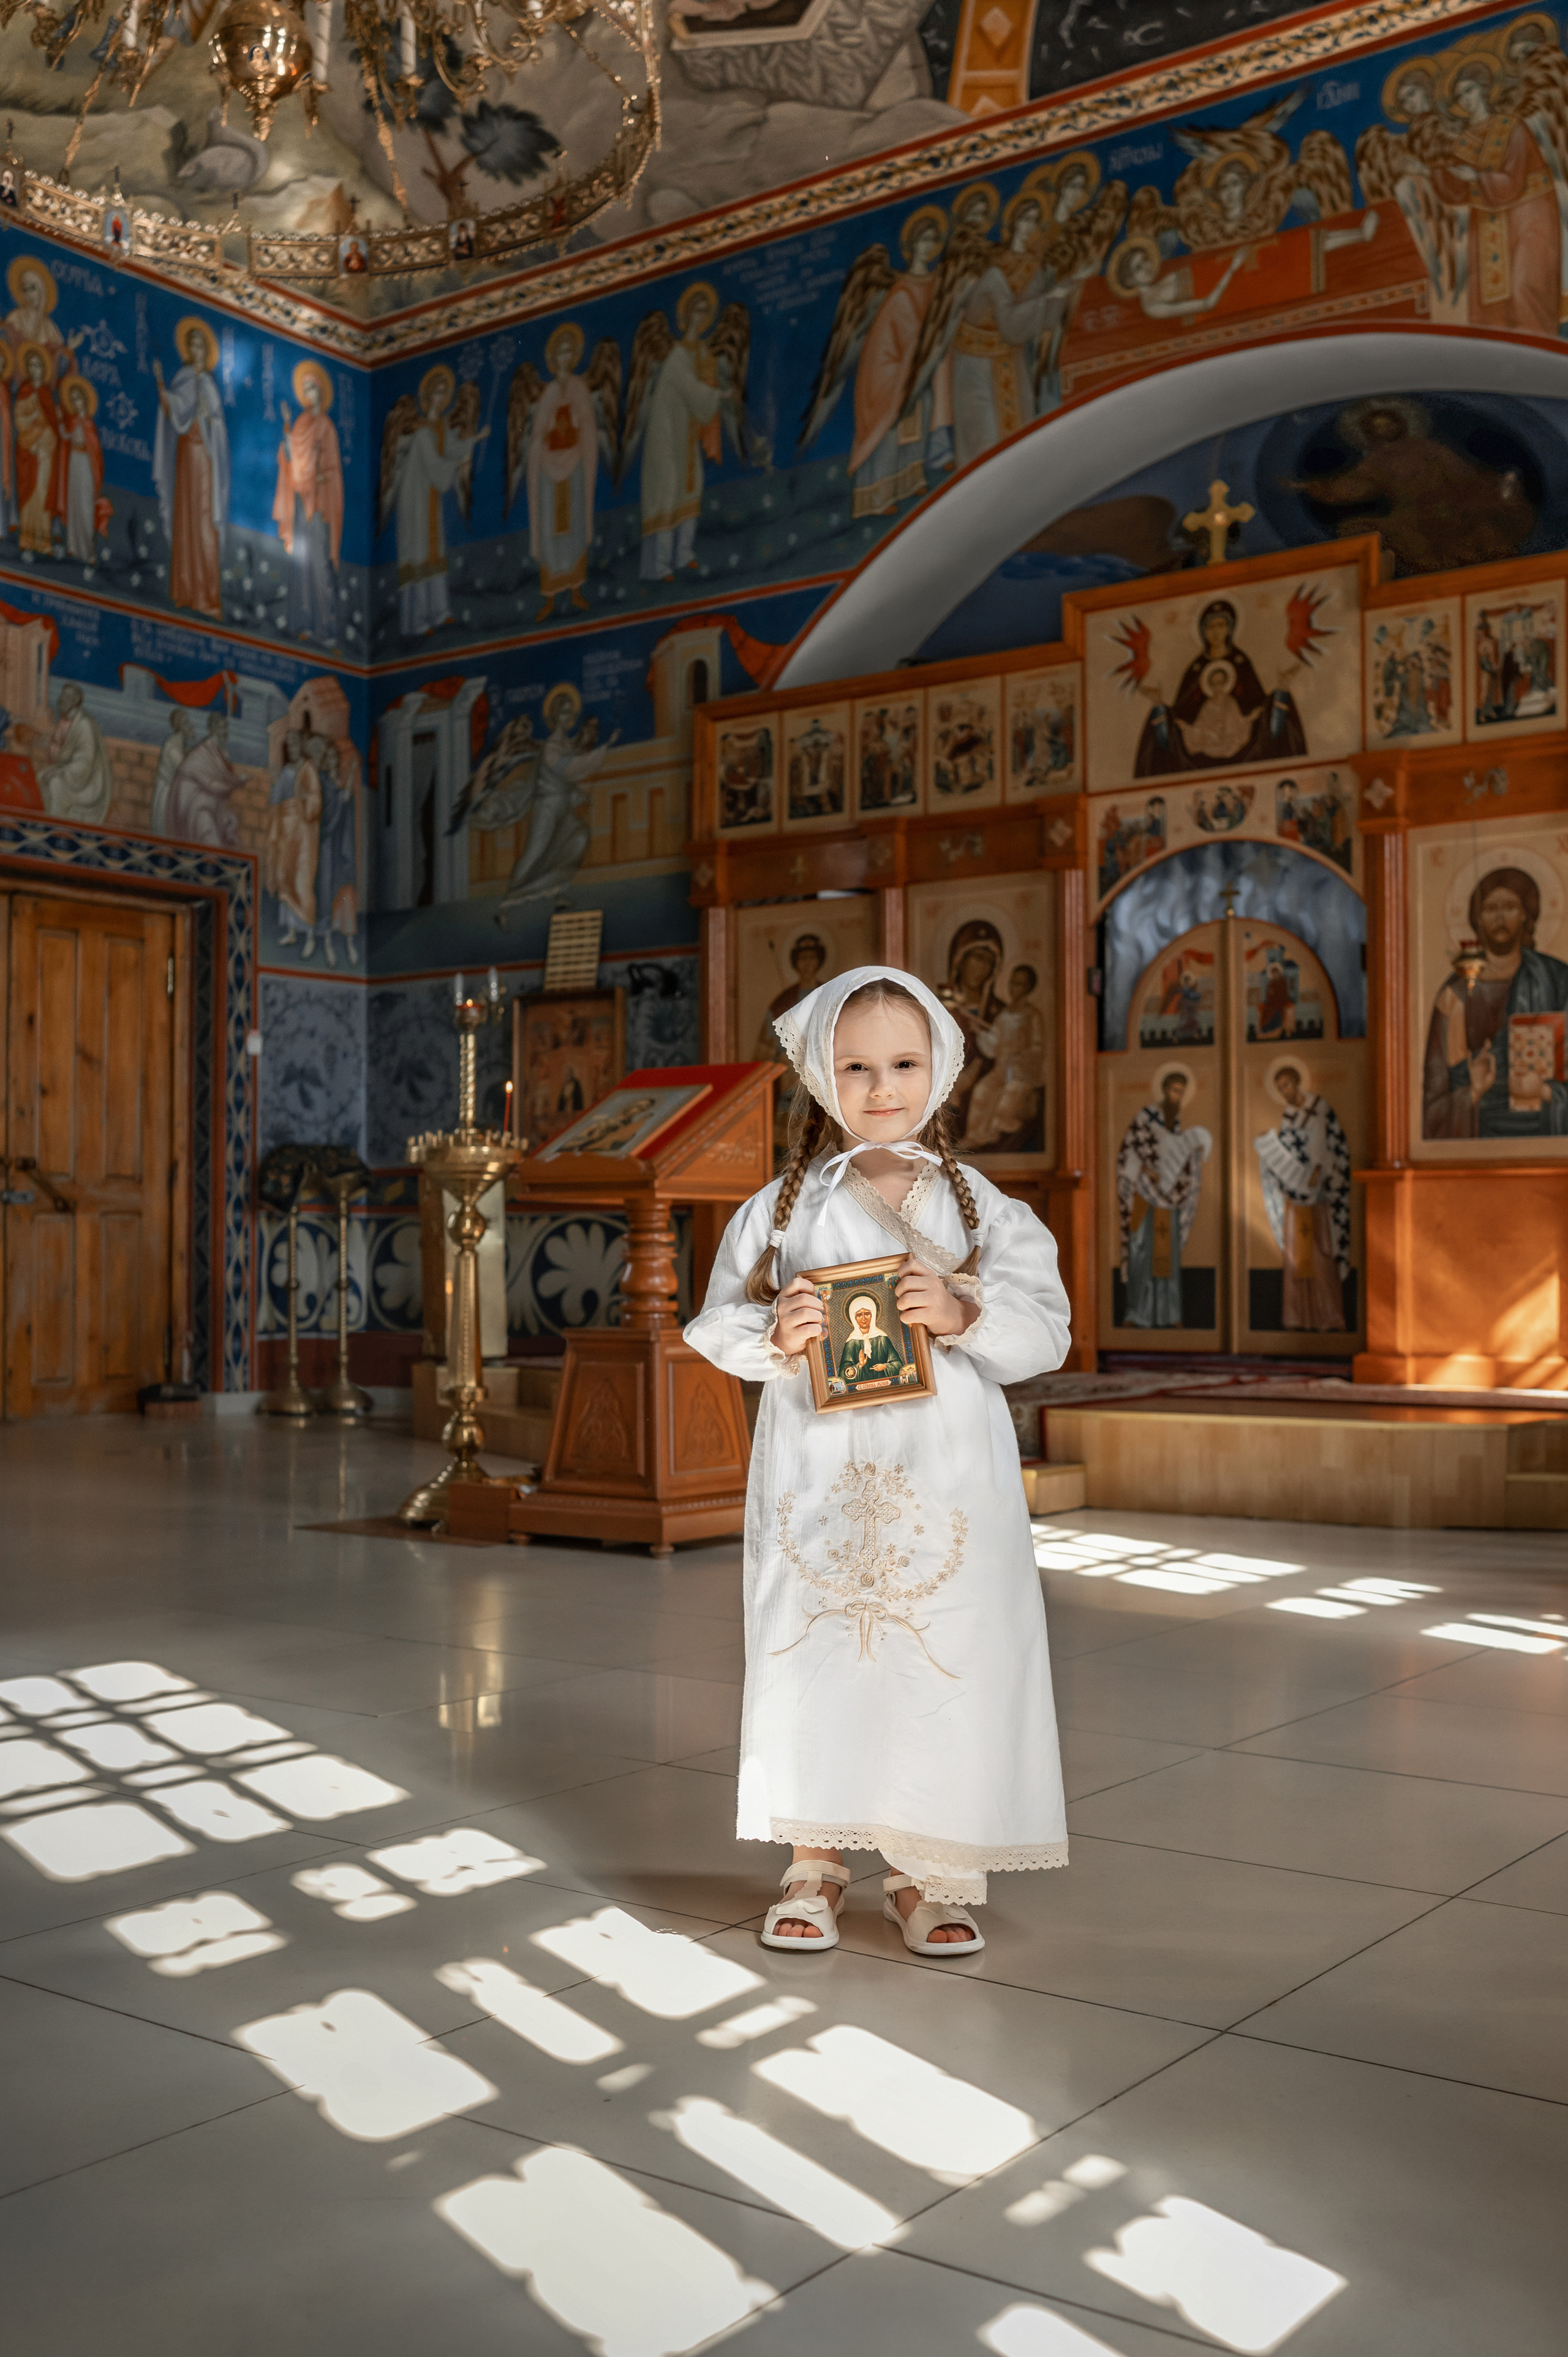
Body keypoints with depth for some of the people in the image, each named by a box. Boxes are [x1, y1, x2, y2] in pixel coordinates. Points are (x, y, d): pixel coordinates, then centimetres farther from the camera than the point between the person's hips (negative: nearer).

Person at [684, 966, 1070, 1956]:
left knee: (947, 1659, 2)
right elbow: (721, 1326, 7)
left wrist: (965, 1313, -17)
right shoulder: (782, 1208, 6)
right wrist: (775, 1336, -13)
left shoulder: (983, 1207, 4)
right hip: (817, 1468, 1)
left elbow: (1046, 1330, -1)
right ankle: (815, 1862, 21)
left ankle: (931, 1873, 19)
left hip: (945, 1468, 0)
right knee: (813, 1648, 5)